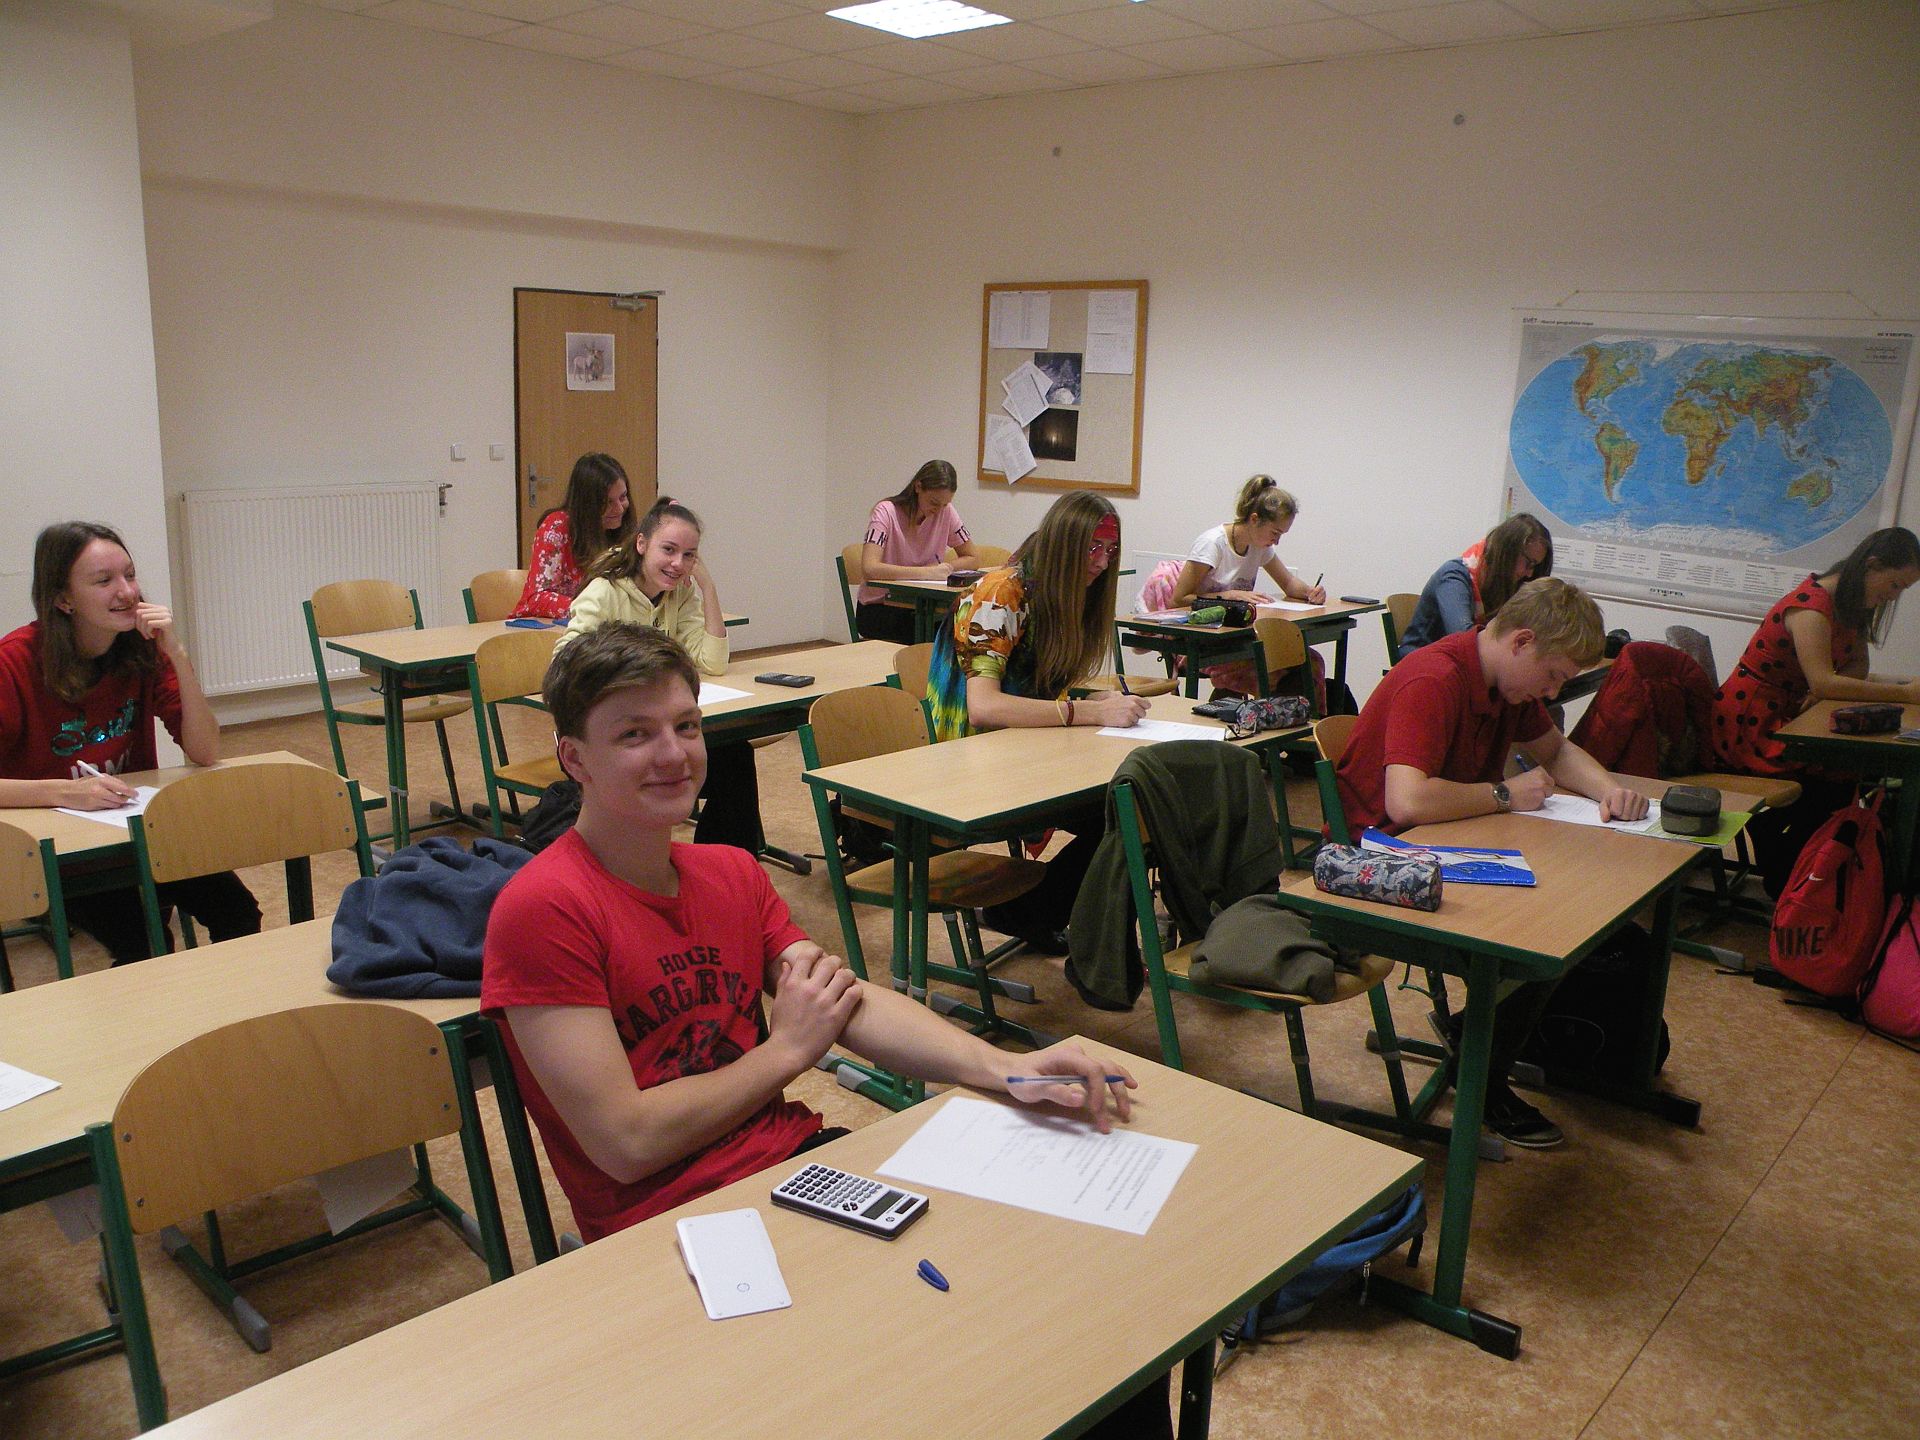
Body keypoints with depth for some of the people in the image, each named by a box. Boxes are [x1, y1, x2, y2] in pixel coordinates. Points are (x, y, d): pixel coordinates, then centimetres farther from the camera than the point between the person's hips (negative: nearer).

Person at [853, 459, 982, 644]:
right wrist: (927, 572, -36)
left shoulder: (946, 512, -3)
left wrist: (942, 569, -17)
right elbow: (869, 568, -30)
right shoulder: (886, 513, -16)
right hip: (877, 608, -4)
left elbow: (971, 559, 5)